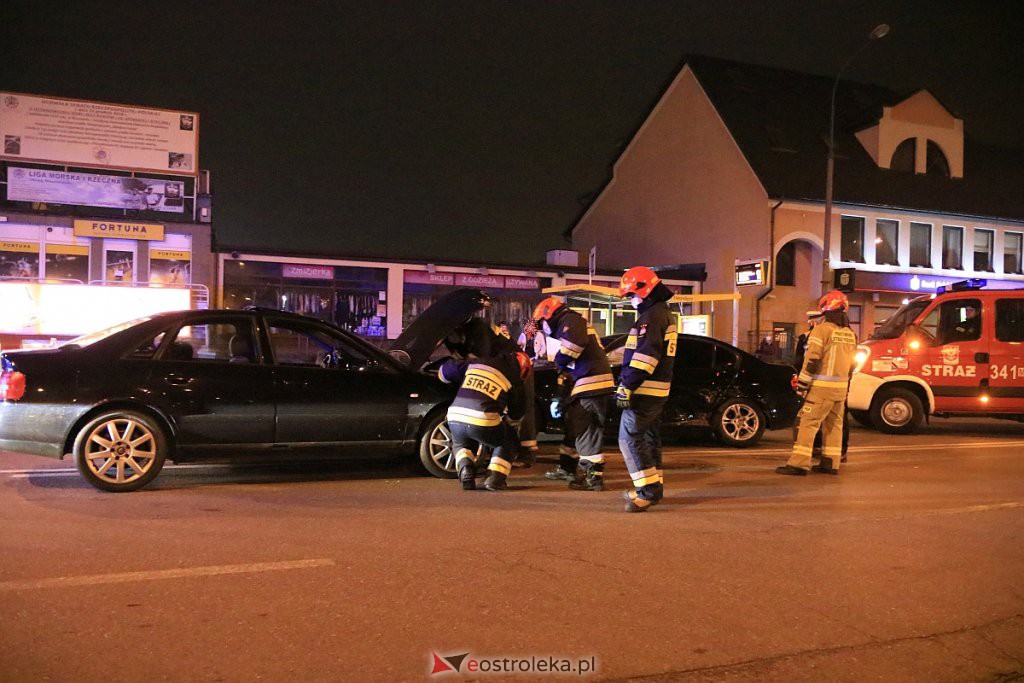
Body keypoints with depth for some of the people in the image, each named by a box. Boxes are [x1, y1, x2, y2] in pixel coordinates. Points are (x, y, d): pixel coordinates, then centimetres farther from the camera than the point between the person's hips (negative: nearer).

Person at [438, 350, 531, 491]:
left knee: (460, 444, 37)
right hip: (483, 422, -3)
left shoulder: (475, 363, 21)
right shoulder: (513, 378, 13)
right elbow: (516, 414, 23)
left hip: (455, 417, 4)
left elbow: (444, 371, 28)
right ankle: (495, 478, 6)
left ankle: (466, 472, 9)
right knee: (509, 442, 26)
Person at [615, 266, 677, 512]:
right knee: (649, 438, 17)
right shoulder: (664, 313, 18)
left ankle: (649, 490, -14)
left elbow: (644, 356, -24)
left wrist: (627, 386, -23)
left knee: (629, 438, -11)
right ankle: (654, 487, 25)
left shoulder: (651, 315, -16)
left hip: (645, 390, -11)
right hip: (658, 390, 11)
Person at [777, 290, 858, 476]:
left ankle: (799, 464, -11)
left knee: (808, 423, -7)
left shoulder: (822, 329, -11)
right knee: (834, 425, 14)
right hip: (841, 388, 7)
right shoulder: (850, 334, 13)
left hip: (822, 387, -7)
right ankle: (831, 463, 17)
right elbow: (852, 364, 17)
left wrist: (802, 384, -10)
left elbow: (812, 360, -15)